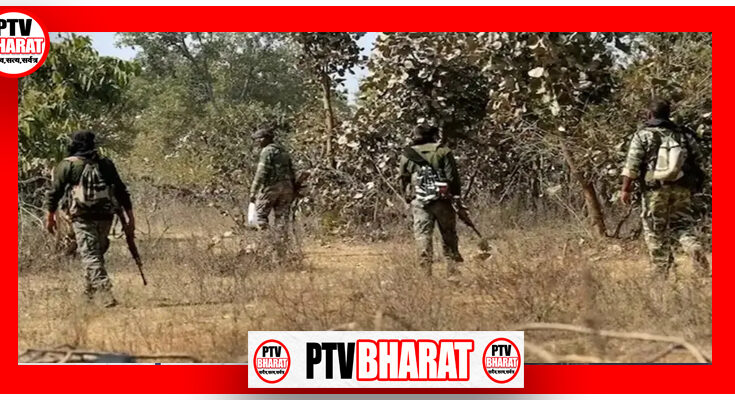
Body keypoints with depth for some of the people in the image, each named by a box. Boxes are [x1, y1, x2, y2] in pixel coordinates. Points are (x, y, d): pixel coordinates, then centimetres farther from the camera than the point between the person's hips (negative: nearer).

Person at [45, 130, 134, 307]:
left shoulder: (67, 165, 0)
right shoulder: (106, 164, 10)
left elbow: (54, 192, 0)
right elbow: (122, 191, 10)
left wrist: (50, 216, 9)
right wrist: (130, 215, 15)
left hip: (82, 218, -4)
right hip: (105, 217, 4)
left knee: (91, 256, -4)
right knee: (97, 253, 21)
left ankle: (104, 292, -17)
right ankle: (90, 289, 29)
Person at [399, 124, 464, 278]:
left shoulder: (406, 155, 8)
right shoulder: (443, 151, 1)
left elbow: (403, 181, 13)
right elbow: (452, 177, -3)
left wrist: (409, 198, 23)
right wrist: (457, 195, 6)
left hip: (419, 202, 1)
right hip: (442, 200, -1)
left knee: (423, 236, 2)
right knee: (449, 237, 8)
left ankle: (426, 273, -5)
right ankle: (453, 272, 6)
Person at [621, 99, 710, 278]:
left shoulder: (643, 135, -1)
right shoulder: (684, 135, 10)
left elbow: (632, 165, -8)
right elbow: (700, 162, 10)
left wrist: (626, 189, -5)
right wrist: (695, 184, 19)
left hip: (655, 189, -3)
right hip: (682, 189, 3)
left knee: (655, 231, 6)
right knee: (683, 225, 11)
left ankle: (660, 274, 6)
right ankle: (696, 251, -18)